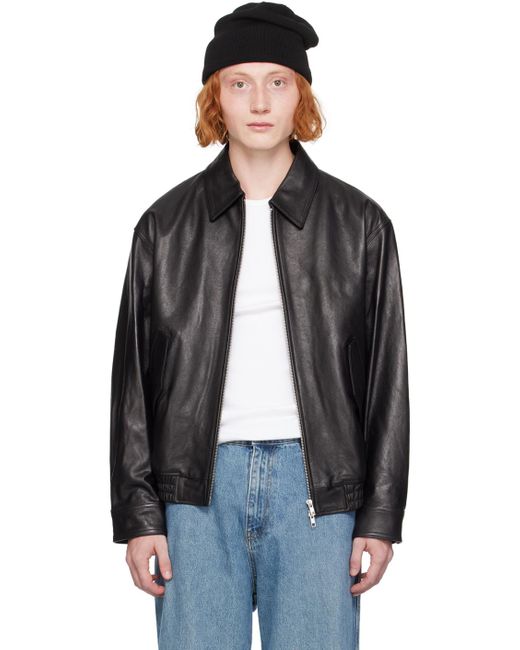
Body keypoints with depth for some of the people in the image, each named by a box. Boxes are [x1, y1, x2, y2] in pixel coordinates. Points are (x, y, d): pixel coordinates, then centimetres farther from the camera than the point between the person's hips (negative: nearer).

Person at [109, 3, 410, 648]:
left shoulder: (359, 224, 6)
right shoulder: (166, 225, 7)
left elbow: (386, 377, 6)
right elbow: (133, 378, 8)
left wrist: (382, 516, 2)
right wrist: (137, 515, 2)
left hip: (316, 483, 0)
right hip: (199, 485, 1)